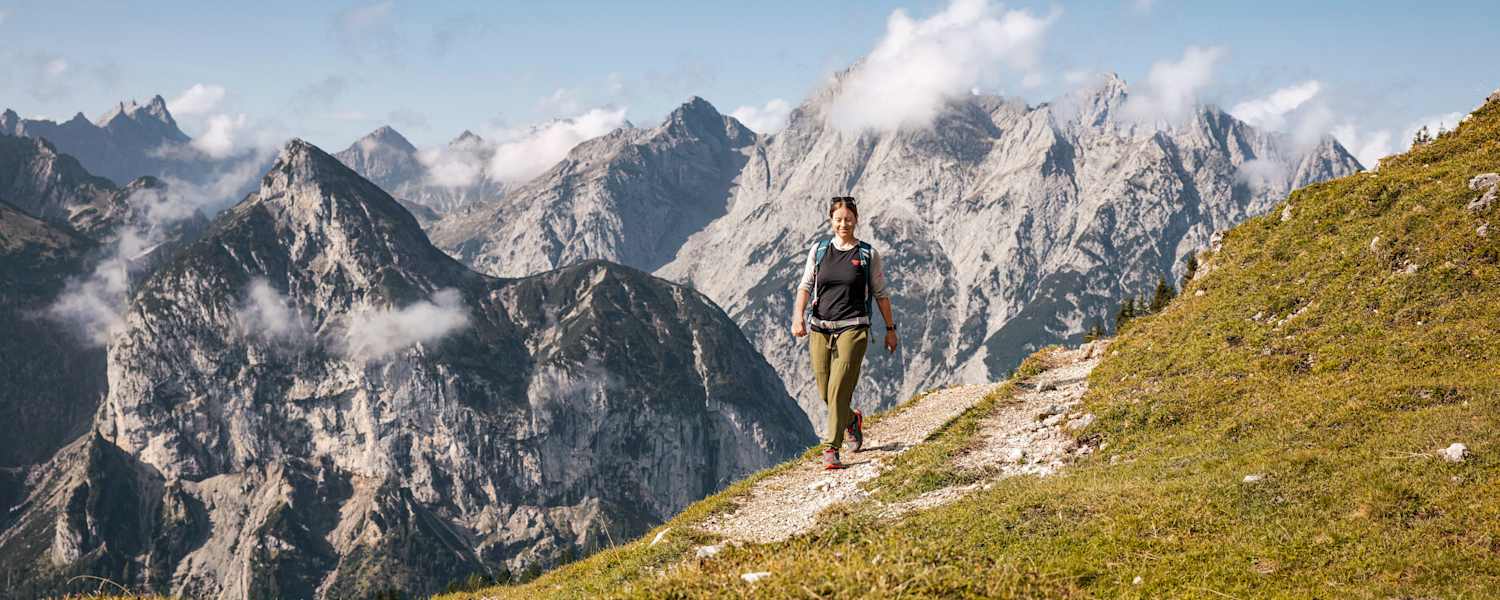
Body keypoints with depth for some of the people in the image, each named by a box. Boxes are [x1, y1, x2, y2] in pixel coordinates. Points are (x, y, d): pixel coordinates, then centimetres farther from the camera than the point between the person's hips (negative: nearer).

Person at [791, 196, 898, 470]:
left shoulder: (868, 254, 3)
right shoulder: (818, 250, 8)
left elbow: (881, 294, 9)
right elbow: (805, 285, 6)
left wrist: (890, 329, 10)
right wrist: (798, 316, -10)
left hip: (853, 327, -3)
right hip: (820, 328, 3)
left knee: (839, 390, -14)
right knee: (825, 394, 7)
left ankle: (832, 449, -8)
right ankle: (852, 420, 38)